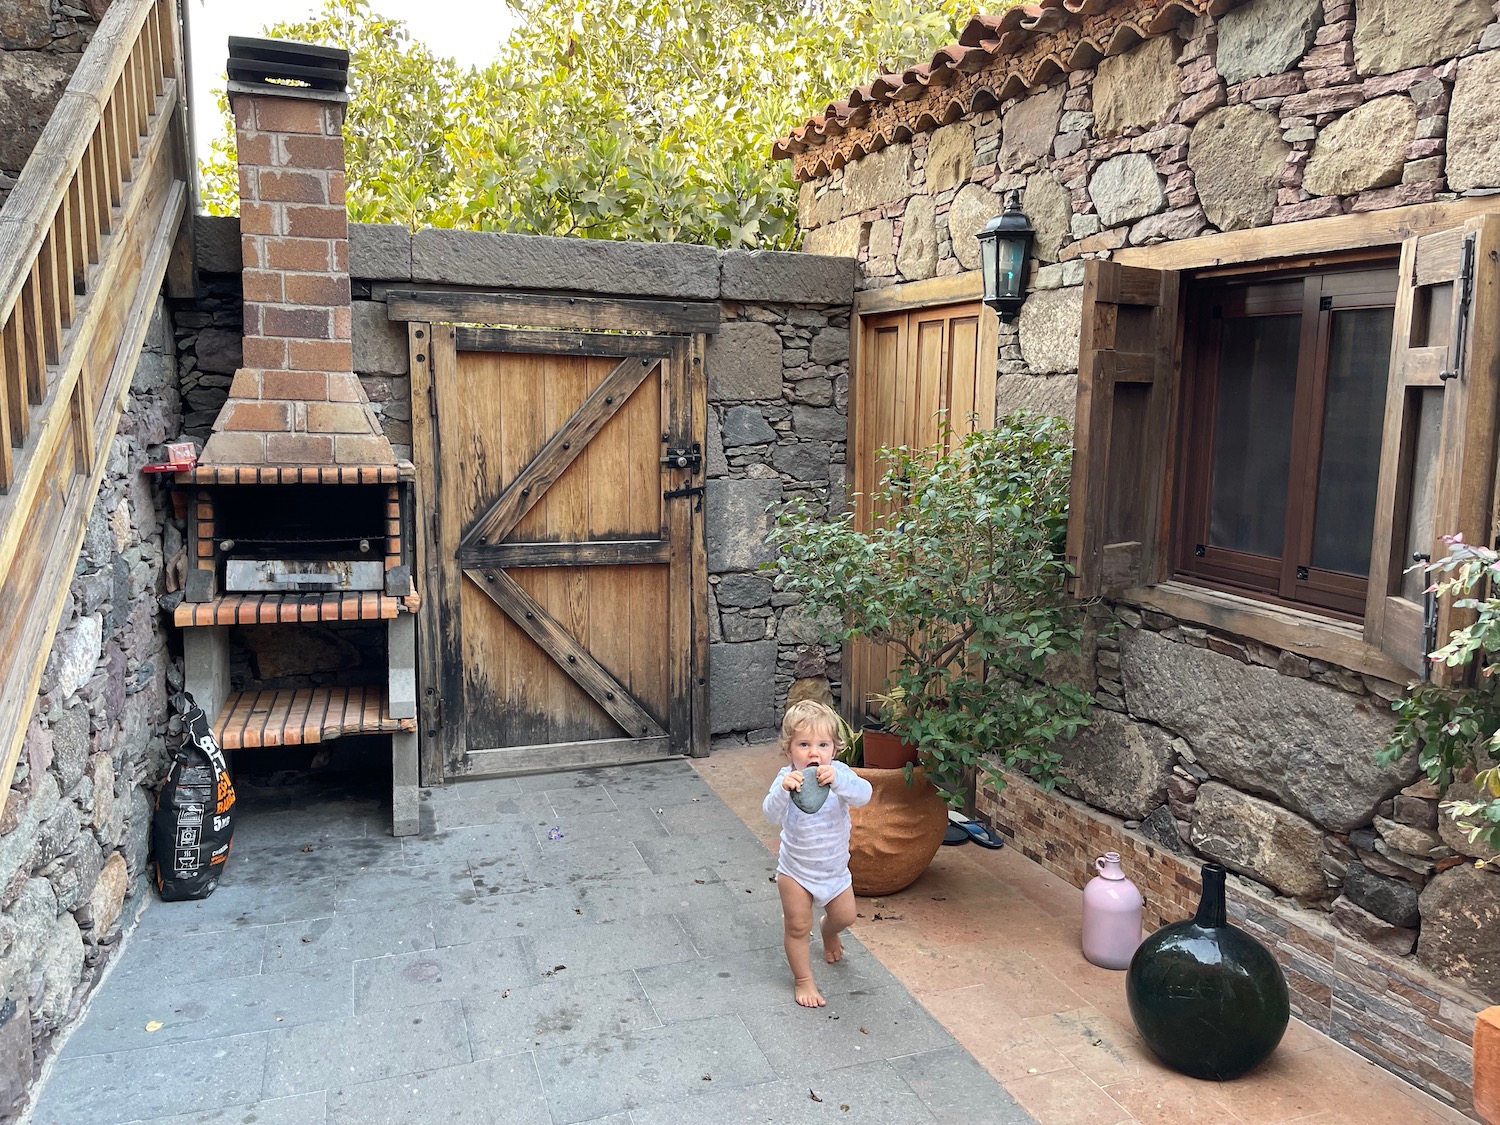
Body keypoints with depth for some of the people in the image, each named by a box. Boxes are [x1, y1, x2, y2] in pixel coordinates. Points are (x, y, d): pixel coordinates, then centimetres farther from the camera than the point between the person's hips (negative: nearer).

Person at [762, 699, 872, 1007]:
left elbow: (863, 795, -37)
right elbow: (772, 815, -34)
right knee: (798, 926, 7)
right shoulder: (786, 778, -21)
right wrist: (782, 790, -55)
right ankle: (803, 980, 30)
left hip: (834, 868, 2)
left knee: (844, 916, 21)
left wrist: (837, 781, -56)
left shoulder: (840, 774, -19)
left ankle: (829, 932, 56)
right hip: (796, 870, -2)